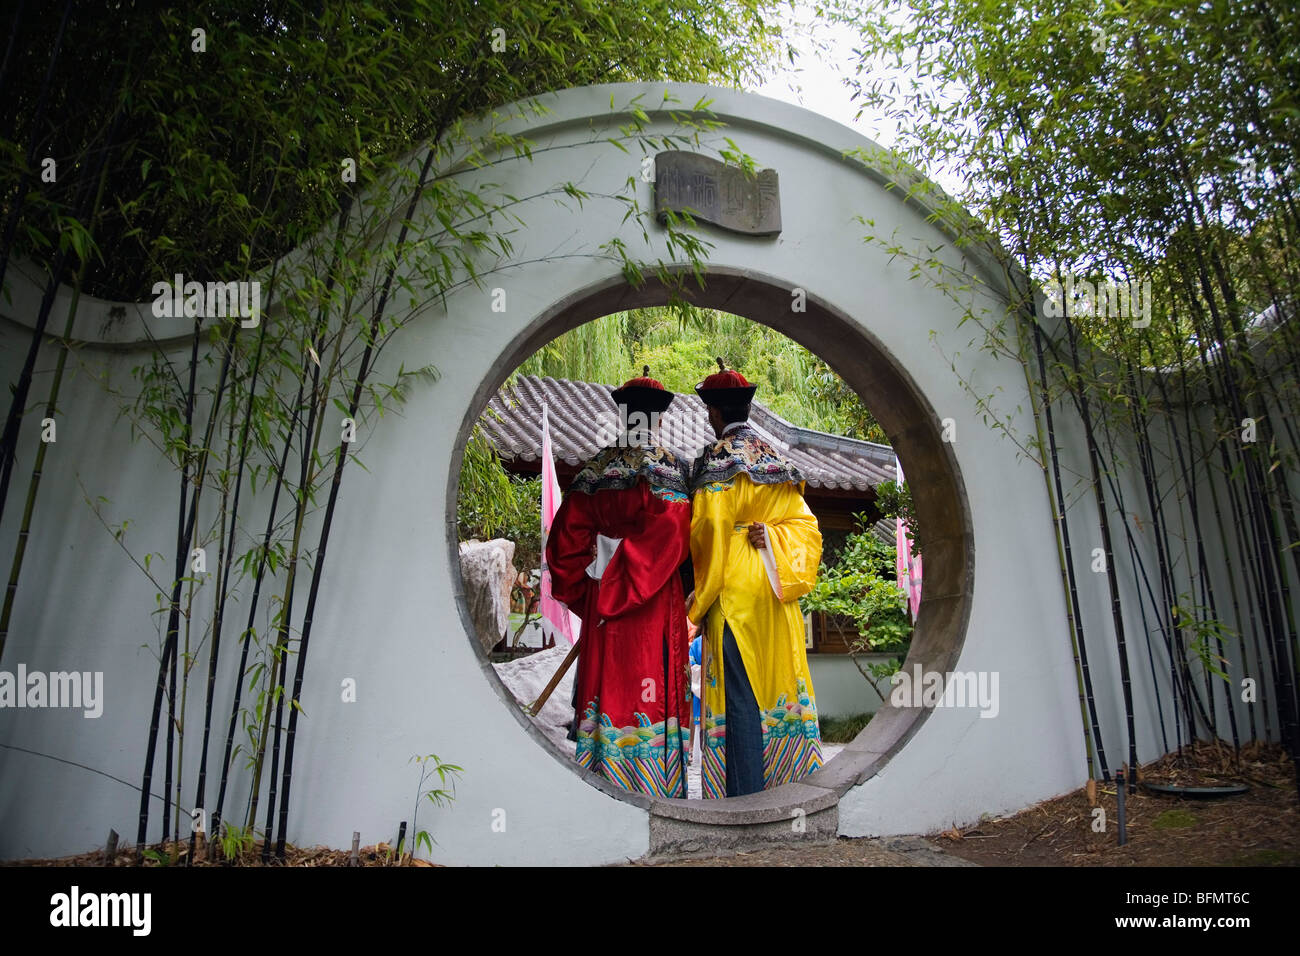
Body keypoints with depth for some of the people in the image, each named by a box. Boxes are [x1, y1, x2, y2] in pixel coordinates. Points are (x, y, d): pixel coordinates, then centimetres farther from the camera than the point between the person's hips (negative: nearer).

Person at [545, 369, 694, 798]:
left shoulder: (596, 470, 2)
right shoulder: (675, 468, -3)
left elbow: (566, 540, 1)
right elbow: (678, 537, -13)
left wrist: (583, 594, 10)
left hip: (604, 604, 2)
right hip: (660, 603, -2)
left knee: (609, 681, 9)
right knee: (657, 685, 5)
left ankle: (607, 781, 17)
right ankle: (658, 786, 14)